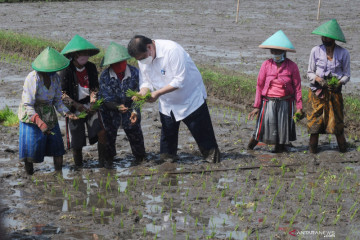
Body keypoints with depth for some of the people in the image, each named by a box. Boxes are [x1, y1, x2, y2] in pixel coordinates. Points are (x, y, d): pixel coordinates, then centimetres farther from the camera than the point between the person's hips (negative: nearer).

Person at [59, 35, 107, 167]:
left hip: (90, 107, 3)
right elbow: (63, 94, -10)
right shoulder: (66, 70, -9)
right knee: (77, 143, 1)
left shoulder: (91, 67, 4)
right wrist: (79, 106, -18)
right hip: (74, 110, -3)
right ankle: (79, 167, 20)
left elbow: (94, 87, 6)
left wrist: (93, 103, -11)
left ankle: (103, 163, -7)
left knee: (102, 132, -18)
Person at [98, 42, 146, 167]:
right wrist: (117, 107, -38)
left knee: (135, 133, 6)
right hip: (110, 111, -1)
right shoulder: (105, 76, -19)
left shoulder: (134, 72, -14)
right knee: (109, 135, 4)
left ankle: (140, 157, 28)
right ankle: (109, 158, 25)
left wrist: (135, 111, -24)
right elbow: (106, 99, -19)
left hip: (129, 109, 1)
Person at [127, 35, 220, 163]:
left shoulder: (172, 50, -31)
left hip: (191, 99, -6)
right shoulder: (143, 58, -8)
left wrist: (157, 93, -34)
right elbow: (145, 81, -1)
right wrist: (143, 92, -25)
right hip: (167, 104, 6)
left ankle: (213, 161, 15)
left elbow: (180, 80, -32)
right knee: (167, 136, 10)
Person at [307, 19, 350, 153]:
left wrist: (339, 83, -17)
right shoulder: (316, 51, -1)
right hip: (317, 92, 0)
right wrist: (319, 79, -17)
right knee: (315, 119, 1)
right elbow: (310, 73, 3)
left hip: (334, 92, 0)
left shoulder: (343, 53, -1)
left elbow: (346, 75, 4)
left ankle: (342, 146, 18)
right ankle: (313, 146, 14)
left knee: (337, 120, 0)